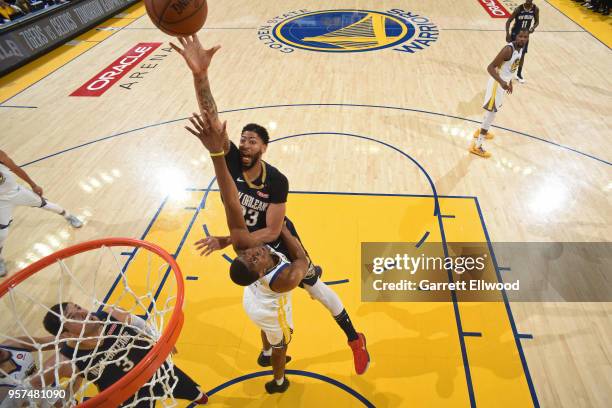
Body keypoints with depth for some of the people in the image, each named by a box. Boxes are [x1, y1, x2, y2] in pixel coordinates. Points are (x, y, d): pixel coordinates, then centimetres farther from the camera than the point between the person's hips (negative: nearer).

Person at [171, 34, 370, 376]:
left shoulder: (277, 181, -31)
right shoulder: (231, 161, -24)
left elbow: (272, 231, -29)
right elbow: (212, 120, -40)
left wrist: (226, 242, -33)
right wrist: (200, 75, -56)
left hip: (279, 241, -4)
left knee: (317, 290, 10)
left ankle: (355, 340, 33)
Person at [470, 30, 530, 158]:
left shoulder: (520, 48, 4)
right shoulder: (508, 49, -25)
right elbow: (490, 67, -28)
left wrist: (509, 82, 26)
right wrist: (501, 82, -40)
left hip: (504, 82, 10)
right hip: (497, 83, -10)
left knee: (494, 108, 25)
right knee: (491, 112, -10)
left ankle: (481, 131, 46)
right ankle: (477, 146, -7)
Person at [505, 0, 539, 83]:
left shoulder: (535, 9, -8)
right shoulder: (519, 9, -19)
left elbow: (537, 21, 4)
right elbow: (509, 21, -14)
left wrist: (533, 27, -19)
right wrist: (507, 34, -24)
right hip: (515, 33, -3)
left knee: (522, 54, 9)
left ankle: (519, 74, 22)